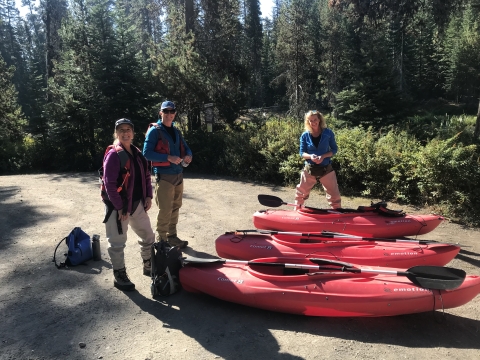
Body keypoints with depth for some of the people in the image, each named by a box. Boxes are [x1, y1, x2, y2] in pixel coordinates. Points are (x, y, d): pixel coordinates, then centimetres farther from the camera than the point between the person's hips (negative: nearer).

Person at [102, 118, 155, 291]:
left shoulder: (137, 153, 9)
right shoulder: (113, 155, -15)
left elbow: (146, 176, 16)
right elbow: (109, 184, -20)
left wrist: (148, 196, 5)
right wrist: (119, 208, -20)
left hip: (137, 204, 8)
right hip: (118, 206, -8)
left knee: (148, 236, 18)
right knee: (117, 243, 4)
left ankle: (148, 266, 37)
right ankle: (119, 276, 20)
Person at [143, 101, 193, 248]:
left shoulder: (176, 131, 15)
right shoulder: (154, 131, -6)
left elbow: (185, 148, 22)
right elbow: (147, 153, -14)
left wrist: (188, 155, -2)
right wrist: (168, 157, -22)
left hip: (178, 175, 7)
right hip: (164, 176, -7)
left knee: (175, 208, 14)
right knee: (165, 210, -5)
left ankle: (172, 236, 27)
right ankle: (161, 240, 9)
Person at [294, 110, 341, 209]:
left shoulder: (328, 133, -6)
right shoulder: (305, 135, -4)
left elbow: (334, 149, -1)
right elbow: (302, 152, -1)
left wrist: (323, 156, -18)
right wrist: (310, 156, -23)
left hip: (326, 168, -1)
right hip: (309, 169, 1)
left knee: (334, 194, 4)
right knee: (301, 192, 12)